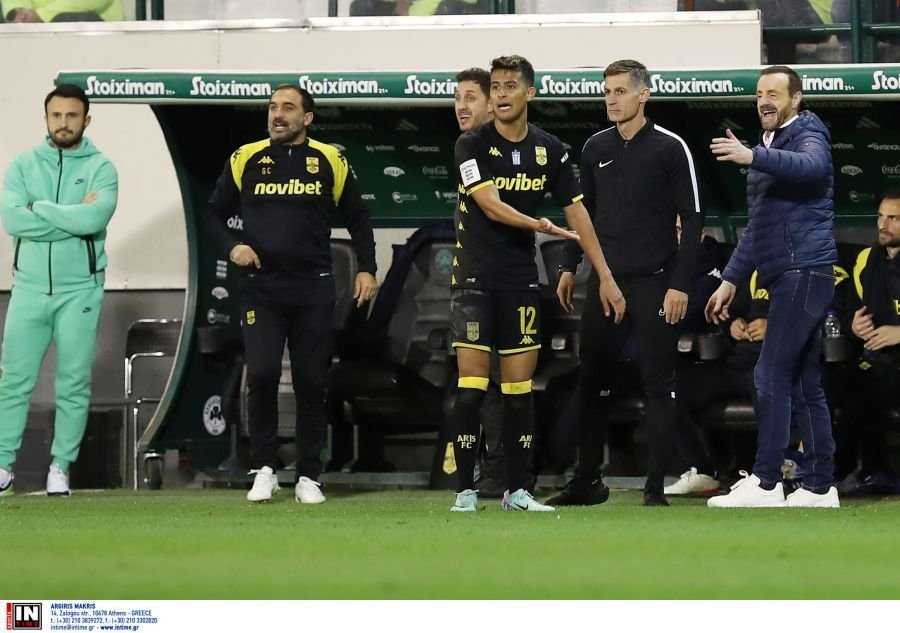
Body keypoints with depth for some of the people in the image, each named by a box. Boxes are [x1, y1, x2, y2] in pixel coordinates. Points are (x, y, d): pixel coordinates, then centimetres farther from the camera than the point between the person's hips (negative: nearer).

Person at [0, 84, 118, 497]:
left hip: (80, 291, -1)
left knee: (74, 385, 2)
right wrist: (73, 216, -13)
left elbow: (94, 219, -19)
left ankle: (61, 468, 10)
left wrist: (39, 209, -11)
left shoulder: (100, 168, -1)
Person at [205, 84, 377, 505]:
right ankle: (264, 470, 3)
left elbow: (357, 218, 13)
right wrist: (232, 247, -5)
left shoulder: (329, 162, 4)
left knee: (311, 383, 2)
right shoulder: (246, 160, 5)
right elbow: (215, 213, 13)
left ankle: (308, 477, 10)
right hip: (260, 287, 0)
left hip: (313, 289, 0)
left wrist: (366, 269, 3)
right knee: (261, 375, -11)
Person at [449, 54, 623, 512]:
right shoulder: (472, 145, -6)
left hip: (521, 281, 3)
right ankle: (466, 491, -2)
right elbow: (491, 205, -18)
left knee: (520, 388, 3)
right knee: (472, 385, -7)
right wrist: (539, 225, -33)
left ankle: (517, 491, 9)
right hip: (475, 279, -3)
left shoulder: (550, 150, 5)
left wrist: (606, 277, 5)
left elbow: (576, 212, 8)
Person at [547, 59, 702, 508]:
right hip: (605, 282, 5)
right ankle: (587, 481, 13)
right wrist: (570, 268, 13)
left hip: (655, 285, -5)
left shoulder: (670, 148, -4)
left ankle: (655, 487, 2)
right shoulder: (595, 148, 11)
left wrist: (680, 284, -11)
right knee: (592, 382, 5)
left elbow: (691, 220, -5)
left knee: (658, 383, -2)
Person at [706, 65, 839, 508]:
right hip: (788, 275, 10)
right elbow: (757, 228, 29)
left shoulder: (807, 136, -6)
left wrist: (753, 157, -45)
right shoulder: (770, 146, 23)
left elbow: (812, 166, -33)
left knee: (772, 377, -13)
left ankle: (765, 484, -14)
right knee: (805, 384, 9)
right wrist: (731, 280, 24)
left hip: (803, 269, -10)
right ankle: (819, 487, 12)